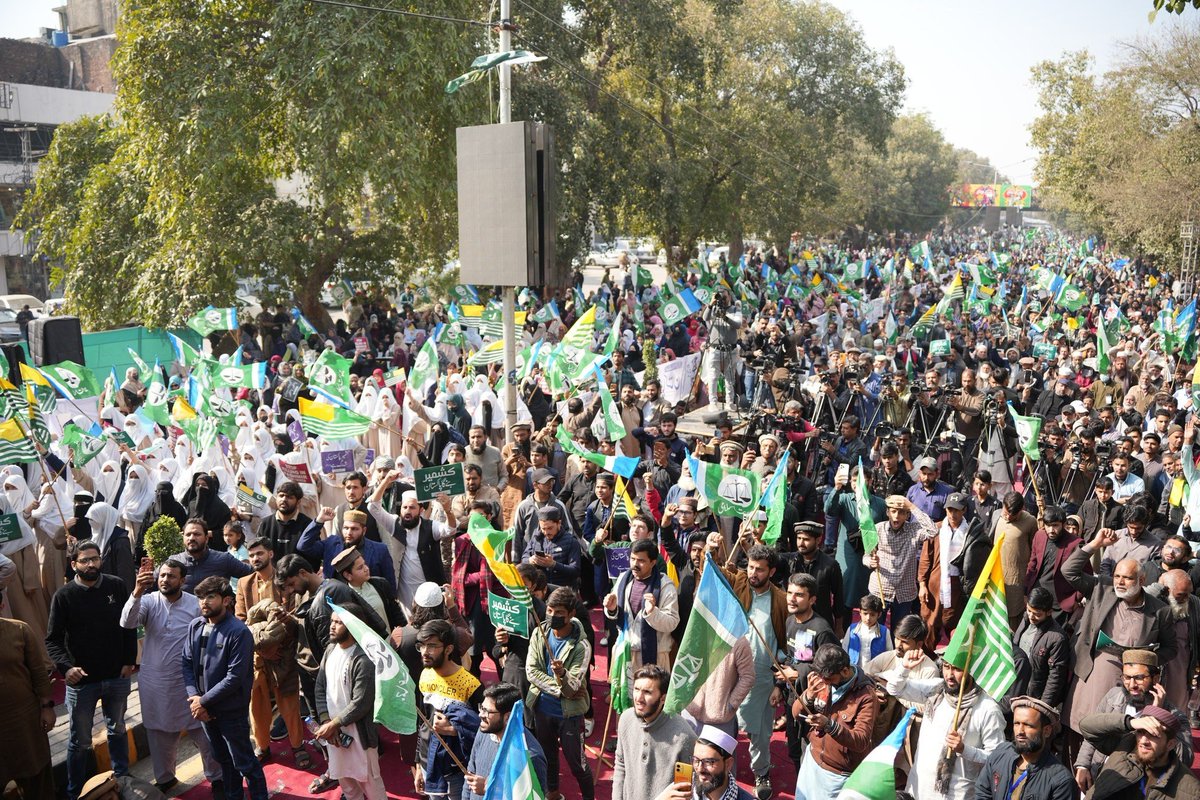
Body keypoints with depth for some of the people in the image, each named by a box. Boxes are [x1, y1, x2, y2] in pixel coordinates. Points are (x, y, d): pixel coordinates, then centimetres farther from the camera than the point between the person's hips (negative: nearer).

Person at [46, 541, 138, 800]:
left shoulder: (116, 586, -5)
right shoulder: (64, 595, -11)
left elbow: (129, 626, 2)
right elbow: (52, 640, -11)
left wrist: (129, 660, -2)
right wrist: (66, 667, -26)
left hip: (117, 677, 2)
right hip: (81, 680, -2)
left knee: (118, 730, 21)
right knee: (80, 741, 10)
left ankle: (122, 777, 40)